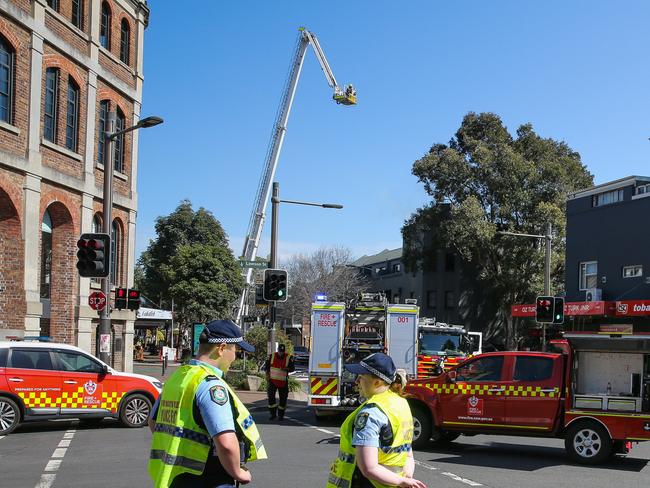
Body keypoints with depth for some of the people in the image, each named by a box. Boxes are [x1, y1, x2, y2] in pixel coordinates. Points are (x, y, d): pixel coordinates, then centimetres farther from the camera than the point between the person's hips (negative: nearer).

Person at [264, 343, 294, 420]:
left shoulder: (289, 358, -4)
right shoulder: (272, 356, 1)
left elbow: (292, 368, -10)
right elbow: (267, 368, 10)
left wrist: (286, 369, -31)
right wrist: (267, 378, 4)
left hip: (283, 382, -1)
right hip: (272, 380, 1)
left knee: (283, 398, 3)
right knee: (271, 396, -9)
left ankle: (281, 415, 17)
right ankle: (273, 413, 4)